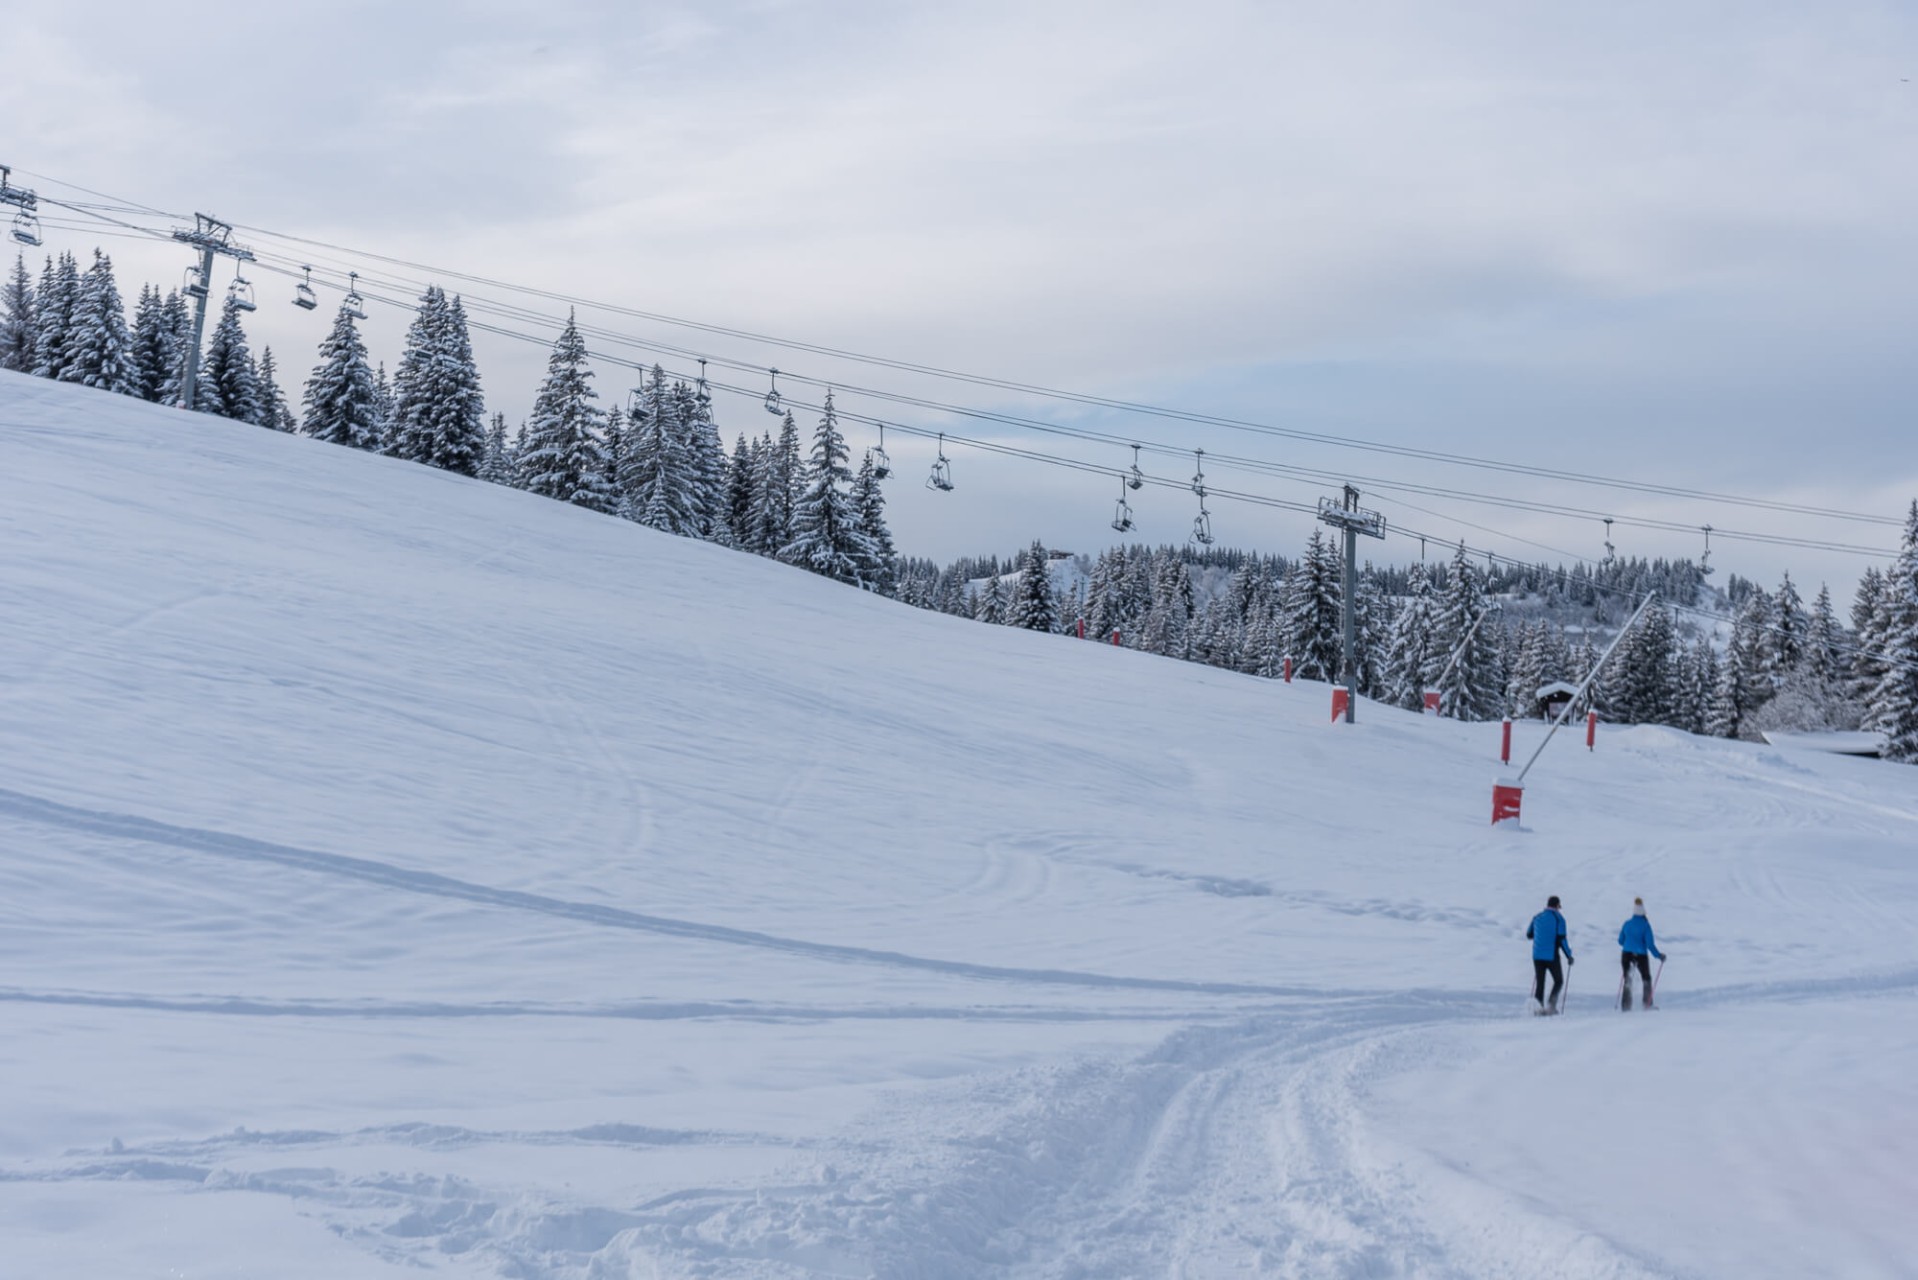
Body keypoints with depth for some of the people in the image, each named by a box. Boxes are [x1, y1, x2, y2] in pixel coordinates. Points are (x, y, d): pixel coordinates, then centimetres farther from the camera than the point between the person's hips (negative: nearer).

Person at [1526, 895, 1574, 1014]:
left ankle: (1538, 1003, -15)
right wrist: (1569, 956, -4)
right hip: (1552, 956, -4)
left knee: (1539, 983, 9)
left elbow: (1529, 934, 18)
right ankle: (1551, 1004, -6)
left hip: (1537, 956, 4)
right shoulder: (1558, 919, -6)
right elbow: (1562, 939, -12)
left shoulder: (1537, 917, 8)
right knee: (1558, 981, 13)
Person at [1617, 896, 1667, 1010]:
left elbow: (1620, 941, 9)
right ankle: (1647, 1004, 14)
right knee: (1646, 979, 19)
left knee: (1626, 980, 13)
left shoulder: (1627, 924, -1)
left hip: (1626, 954, 3)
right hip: (1640, 955, -3)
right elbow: (1650, 944, -13)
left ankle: (1625, 1005, 4)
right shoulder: (1645, 925, -12)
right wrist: (1659, 955, -1)